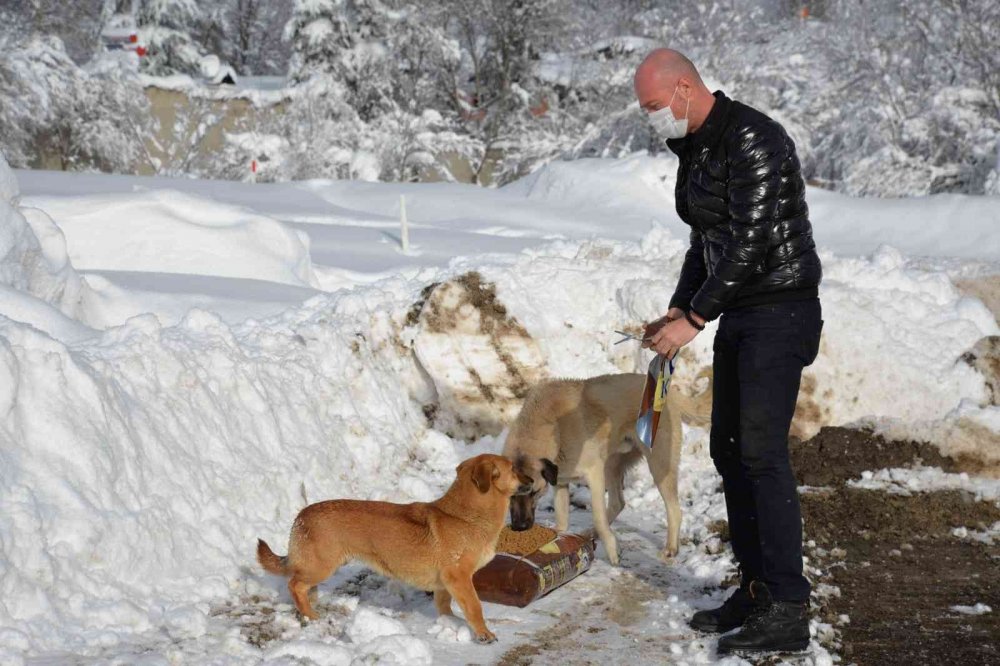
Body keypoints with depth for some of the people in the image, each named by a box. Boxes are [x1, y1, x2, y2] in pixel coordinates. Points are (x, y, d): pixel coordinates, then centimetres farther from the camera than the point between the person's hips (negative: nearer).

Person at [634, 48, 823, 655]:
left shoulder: (752, 140, -18)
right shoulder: (695, 149, 12)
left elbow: (751, 240, -24)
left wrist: (695, 319, -21)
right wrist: (677, 310, 9)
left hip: (782, 312, -10)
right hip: (740, 314, 10)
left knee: (762, 451, -14)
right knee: (729, 450, 10)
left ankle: (789, 612, -12)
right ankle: (757, 590, 19)